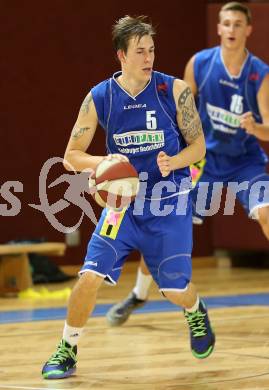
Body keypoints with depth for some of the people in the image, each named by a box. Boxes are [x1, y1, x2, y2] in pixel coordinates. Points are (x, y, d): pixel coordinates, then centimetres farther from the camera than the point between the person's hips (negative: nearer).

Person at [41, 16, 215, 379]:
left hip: (170, 202, -1)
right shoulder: (99, 98, -6)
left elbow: (198, 146, -2)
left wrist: (172, 162, -23)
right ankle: (67, 350, 6)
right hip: (123, 200, 1)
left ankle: (196, 313, 39)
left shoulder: (175, 91, -9)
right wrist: (104, 161, -22)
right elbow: (72, 156, -1)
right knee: (91, 275, -13)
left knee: (175, 288, 1)